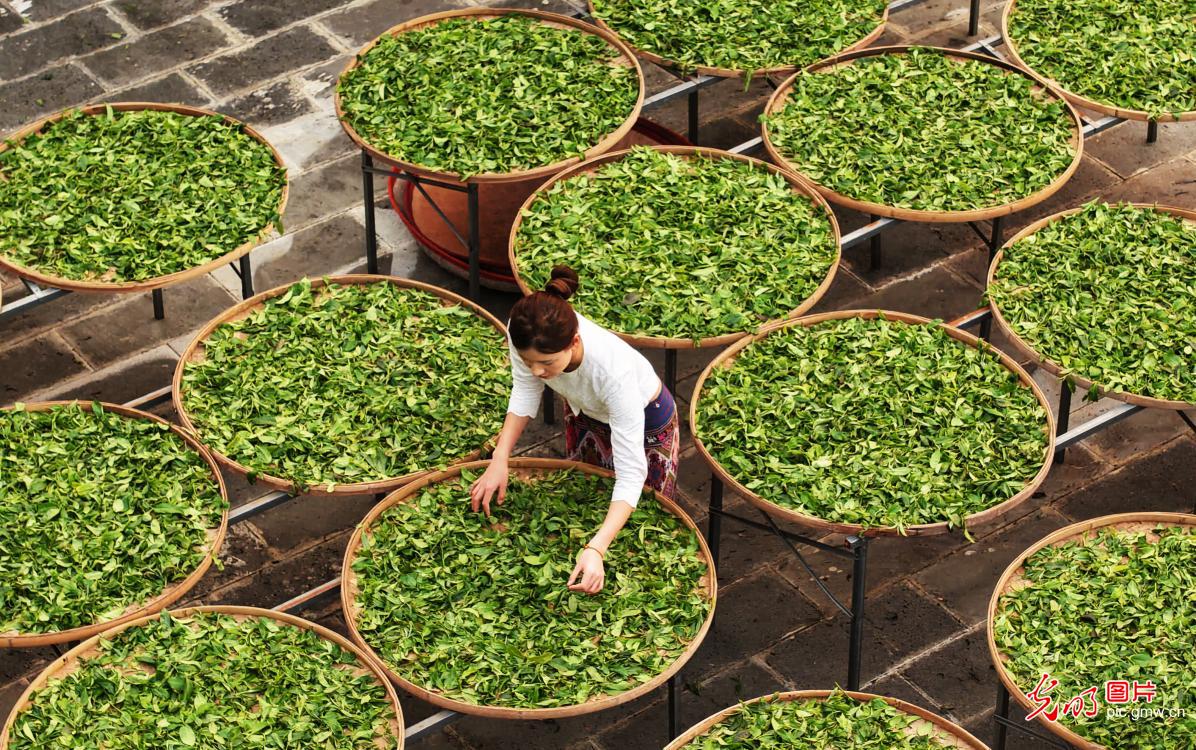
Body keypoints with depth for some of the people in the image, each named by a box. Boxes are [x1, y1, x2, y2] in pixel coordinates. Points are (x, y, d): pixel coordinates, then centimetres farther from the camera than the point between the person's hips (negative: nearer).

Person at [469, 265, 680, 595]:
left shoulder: (615, 370, -48)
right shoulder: (525, 334, -36)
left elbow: (631, 473, -44)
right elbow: (525, 391, -14)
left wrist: (596, 550, -53)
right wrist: (499, 461, -24)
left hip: (646, 420, -4)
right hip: (584, 412, 5)